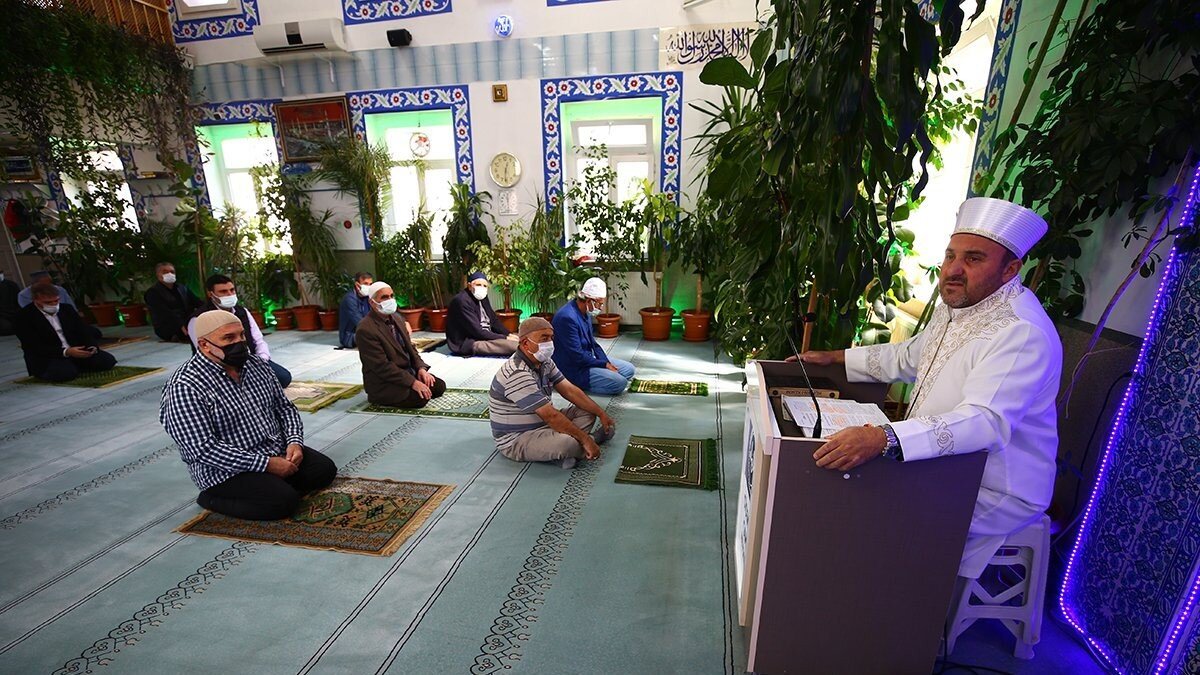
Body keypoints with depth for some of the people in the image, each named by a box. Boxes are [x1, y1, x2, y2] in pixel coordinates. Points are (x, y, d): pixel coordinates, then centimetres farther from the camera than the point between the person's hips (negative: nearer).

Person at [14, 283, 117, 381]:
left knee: (107, 360, -17)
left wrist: (91, 347, -16)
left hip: (76, 350, 5)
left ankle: (74, 366, 6)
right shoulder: (24, 316, -8)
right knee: (66, 373, -34)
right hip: (45, 357, -5)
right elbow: (35, 347, -16)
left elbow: (83, 332, 6)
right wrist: (66, 352, -30)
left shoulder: (67, 309, 8)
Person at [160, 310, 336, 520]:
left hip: (277, 451, 7)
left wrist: (294, 441, -9)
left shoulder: (255, 364, 2)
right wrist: (266, 463, -25)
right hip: (227, 470, -6)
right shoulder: (186, 387, -19)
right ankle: (214, 499, 0)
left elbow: (284, 407, 9)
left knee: (325, 470, -5)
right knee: (284, 501, -22)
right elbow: (204, 448, -24)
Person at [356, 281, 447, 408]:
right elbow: (382, 366, -23)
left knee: (439, 387, -3)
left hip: (408, 371, 8)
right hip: (383, 383, -8)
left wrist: (421, 368, -6)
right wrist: (412, 382, -26)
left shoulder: (396, 319, 9)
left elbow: (410, 348, 13)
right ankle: (379, 398, -1)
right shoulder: (365, 329, -20)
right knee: (421, 397, -25)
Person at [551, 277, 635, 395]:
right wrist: (605, 364, -15)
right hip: (573, 369, -10)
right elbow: (578, 357, -25)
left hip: (587, 359, 10)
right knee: (620, 383, -21)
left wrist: (607, 362, -2)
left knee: (629, 369, 9)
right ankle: (579, 385, -4)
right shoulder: (568, 318, -27)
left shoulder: (585, 312, 5)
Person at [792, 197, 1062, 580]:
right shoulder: (958, 303, 5)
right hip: (945, 470, 9)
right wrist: (837, 357, 14)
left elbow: (985, 421, -40)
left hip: (996, 493, -9)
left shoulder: (1022, 334, -27)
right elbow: (909, 357, 20)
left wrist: (883, 439, -53)